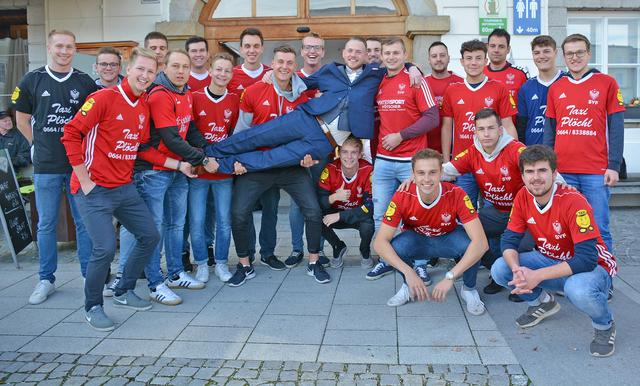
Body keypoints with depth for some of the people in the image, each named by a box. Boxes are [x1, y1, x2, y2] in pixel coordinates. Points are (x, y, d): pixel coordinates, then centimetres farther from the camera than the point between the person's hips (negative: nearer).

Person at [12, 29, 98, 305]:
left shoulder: (85, 82, 4)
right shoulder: (32, 80, 4)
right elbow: (22, 120, 11)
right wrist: (40, 145, 5)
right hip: (46, 166, 0)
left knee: (84, 222, 5)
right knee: (46, 224, 7)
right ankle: (46, 280, 19)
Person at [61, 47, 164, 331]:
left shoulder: (144, 107, 9)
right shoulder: (104, 98, -13)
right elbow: (71, 133, -14)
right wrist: (84, 180, -15)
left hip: (125, 188, 8)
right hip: (94, 190, -8)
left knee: (150, 237, 9)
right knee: (105, 248, -15)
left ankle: (124, 292, 29)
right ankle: (93, 307, 10)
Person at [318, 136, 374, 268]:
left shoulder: (368, 171, -23)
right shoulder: (330, 169, -17)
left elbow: (370, 206, -27)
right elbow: (317, 201, -19)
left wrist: (340, 215, -31)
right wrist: (334, 197, -41)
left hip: (359, 216, -2)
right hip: (336, 214, 2)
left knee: (368, 224, -35)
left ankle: (365, 252, 4)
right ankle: (338, 247, 5)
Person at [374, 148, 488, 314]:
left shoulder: (456, 195, -30)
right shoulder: (402, 197, -27)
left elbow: (481, 242, -37)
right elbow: (380, 242, -30)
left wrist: (450, 277, -45)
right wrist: (408, 273, -44)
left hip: (447, 240, 0)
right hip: (416, 240, 1)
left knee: (471, 245, -34)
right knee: (395, 247, -33)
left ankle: (469, 289, -2)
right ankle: (409, 286, 1)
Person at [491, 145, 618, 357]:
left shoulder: (574, 202, -28)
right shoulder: (523, 197, -10)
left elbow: (586, 259, -32)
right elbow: (509, 240, -8)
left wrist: (537, 276, -36)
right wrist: (517, 270, -29)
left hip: (593, 266, -5)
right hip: (549, 259, 6)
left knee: (579, 290, -40)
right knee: (499, 269, -15)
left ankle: (604, 326, -3)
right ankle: (542, 302, 16)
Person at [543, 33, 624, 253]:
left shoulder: (607, 83, 3)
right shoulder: (555, 88, 11)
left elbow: (616, 128, 0)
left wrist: (614, 166, -6)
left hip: (596, 172, -2)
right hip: (562, 171, 3)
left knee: (599, 230, 0)